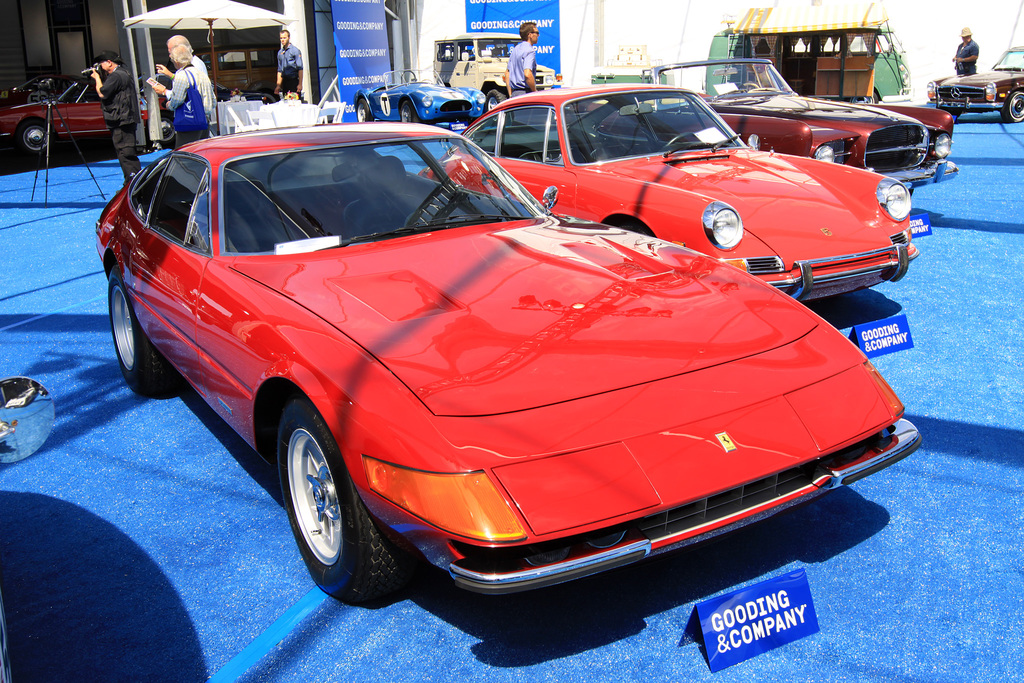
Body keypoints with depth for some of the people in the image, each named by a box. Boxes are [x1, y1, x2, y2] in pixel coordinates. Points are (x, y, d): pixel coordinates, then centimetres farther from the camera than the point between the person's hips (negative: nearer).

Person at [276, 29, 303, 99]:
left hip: (294, 80, -6)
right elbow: (279, 70, 20)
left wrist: (300, 84, -16)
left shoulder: (295, 50, -2)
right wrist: (278, 85, 14)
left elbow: (300, 68, -8)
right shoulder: (280, 52, 15)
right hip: (285, 81, 6)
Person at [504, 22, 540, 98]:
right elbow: (527, 74, -25)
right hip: (525, 93, -9)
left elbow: (507, 73, 20)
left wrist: (511, 95, 19)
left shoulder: (515, 49, 16)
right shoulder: (529, 51, -11)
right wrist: (535, 92, -14)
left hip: (514, 93, 9)